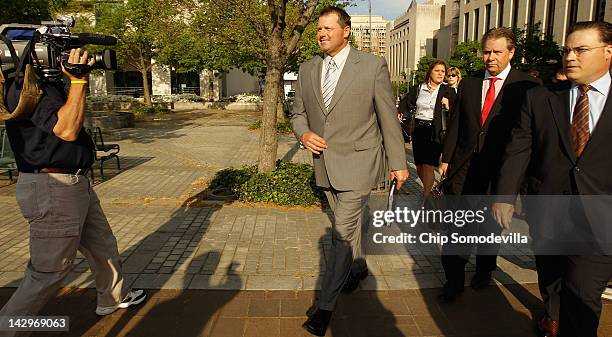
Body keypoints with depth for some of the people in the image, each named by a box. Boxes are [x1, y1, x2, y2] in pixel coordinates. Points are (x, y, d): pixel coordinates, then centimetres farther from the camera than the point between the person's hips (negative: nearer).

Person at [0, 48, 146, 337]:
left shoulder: (49, 82, 12)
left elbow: (73, 119, 20)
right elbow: (67, 129, -28)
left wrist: (80, 81, 10)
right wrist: (78, 81, -23)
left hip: (74, 183, 10)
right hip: (52, 190, -10)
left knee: (103, 245, 23)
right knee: (48, 271, 0)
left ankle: (113, 298, 42)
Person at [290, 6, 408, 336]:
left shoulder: (373, 65, -8)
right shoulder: (307, 69, 5)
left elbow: (388, 117, -4)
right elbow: (298, 113, 13)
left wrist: (398, 163, -1)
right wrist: (303, 134, -10)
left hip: (357, 162, -5)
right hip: (325, 162, 5)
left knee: (342, 232, -7)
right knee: (348, 222, 22)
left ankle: (325, 305, 4)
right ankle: (358, 266, 46)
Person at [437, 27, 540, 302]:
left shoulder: (526, 86, -3)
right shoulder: (468, 84, 8)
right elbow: (455, 124, 10)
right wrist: (446, 158, 7)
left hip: (500, 169, -2)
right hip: (464, 167, 2)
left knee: (490, 226, 15)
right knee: (457, 228, 1)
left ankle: (484, 271, 37)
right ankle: (454, 280, 14)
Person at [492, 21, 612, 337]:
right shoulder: (538, 98, 3)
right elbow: (518, 150, -4)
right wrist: (504, 197, -13)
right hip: (547, 215, 2)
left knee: (582, 297, -9)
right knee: (549, 278, 22)